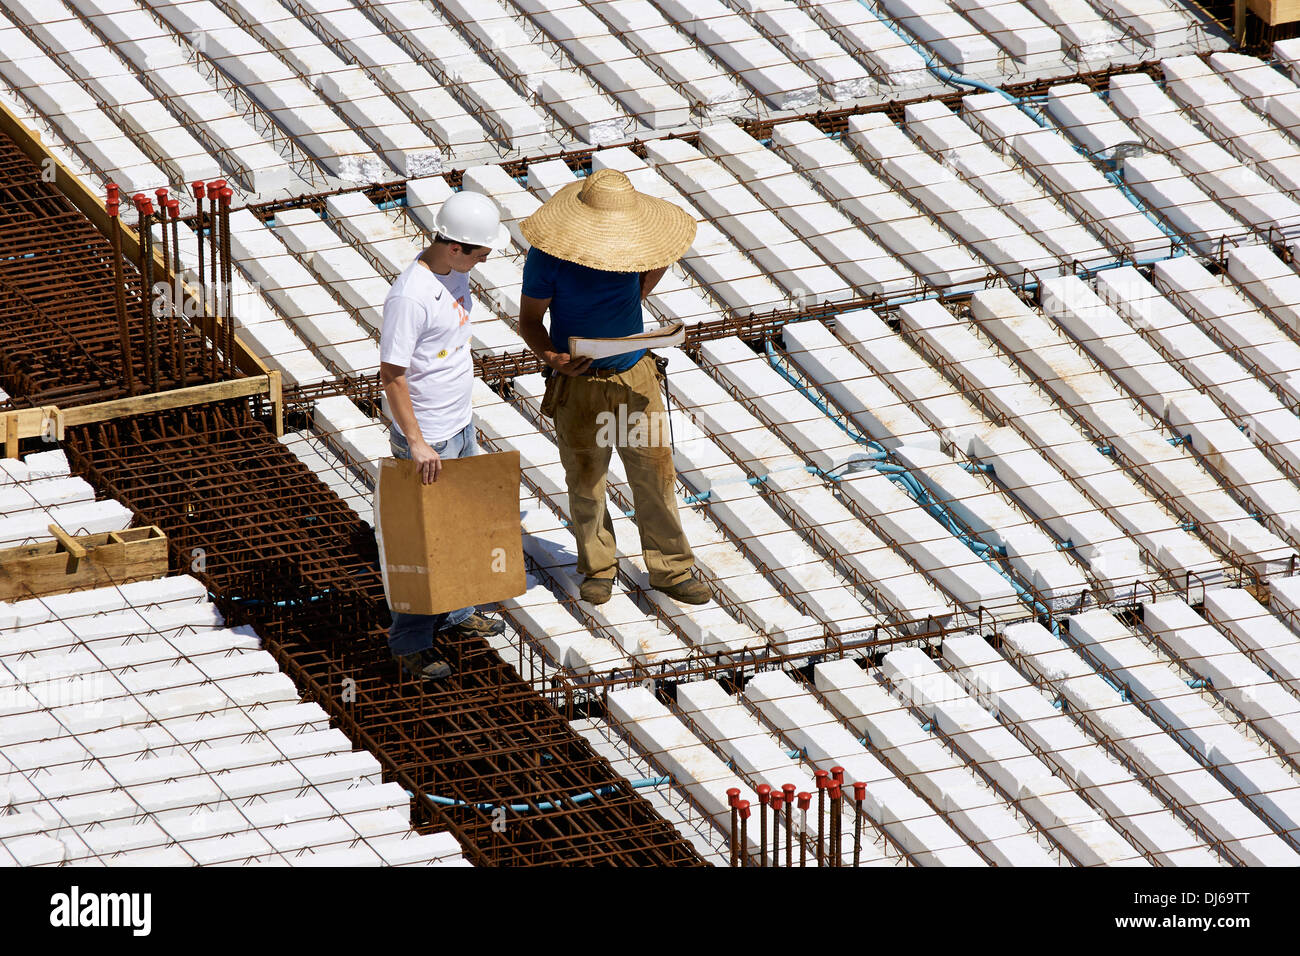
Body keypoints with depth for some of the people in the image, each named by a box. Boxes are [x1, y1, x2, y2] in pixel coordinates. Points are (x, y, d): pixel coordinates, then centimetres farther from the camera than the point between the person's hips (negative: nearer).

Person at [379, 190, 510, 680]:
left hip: (461, 424, 9)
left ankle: (455, 612, 40)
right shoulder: (410, 296, -28)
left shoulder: (455, 274, -1)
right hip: (427, 437, -9)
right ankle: (409, 643, 11)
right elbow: (391, 374, -25)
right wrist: (416, 443, -24)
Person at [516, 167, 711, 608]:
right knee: (586, 479, 7)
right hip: (579, 384, -3)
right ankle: (598, 568, 26)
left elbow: (656, 264, 19)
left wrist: (632, 301, 5)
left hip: (634, 375, 3)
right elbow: (529, 319, -8)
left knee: (655, 471, 4)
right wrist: (551, 357, -26)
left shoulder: (632, 242, -6)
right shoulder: (549, 257, -17)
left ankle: (671, 569, 15)